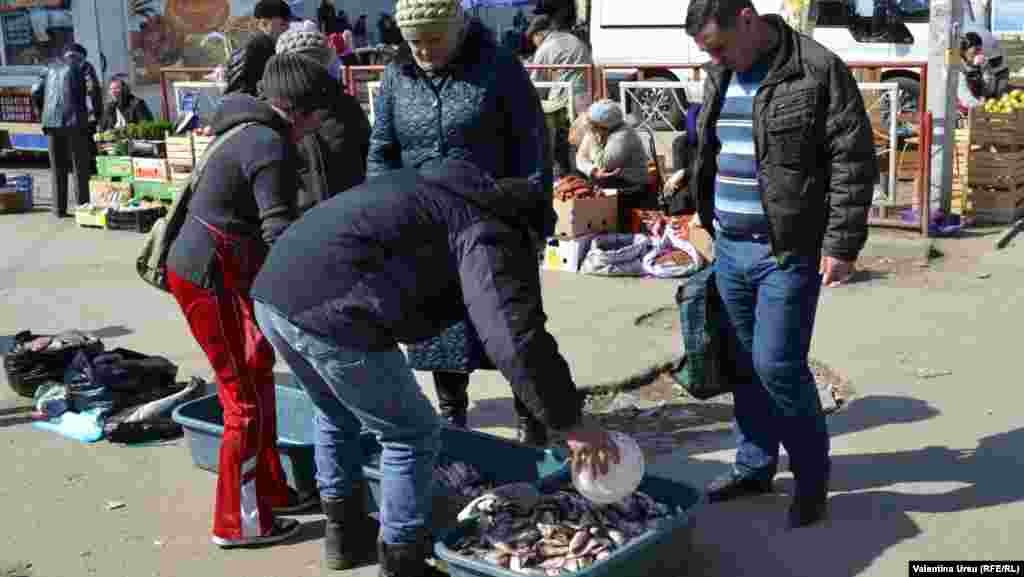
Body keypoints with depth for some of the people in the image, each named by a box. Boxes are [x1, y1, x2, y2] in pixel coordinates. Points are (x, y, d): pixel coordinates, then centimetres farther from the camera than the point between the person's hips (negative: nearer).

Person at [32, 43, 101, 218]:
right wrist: (98, 112, 4)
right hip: (75, 120, -4)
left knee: (58, 168, 10)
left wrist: (43, 113, 24)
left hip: (51, 122, 4)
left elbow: (36, 91, 12)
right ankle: (82, 208, -1)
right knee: (80, 167, 2)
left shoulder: (52, 67, 22)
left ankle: (59, 209, 8)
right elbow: (93, 89, -8)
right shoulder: (83, 65, 9)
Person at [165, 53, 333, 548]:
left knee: (257, 383, 18)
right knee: (247, 400, 0)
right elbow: (279, 232, -23)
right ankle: (238, 522, 10)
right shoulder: (274, 147, -18)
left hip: (202, 270, 10)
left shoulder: (248, 132, 13)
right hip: (212, 280, -10)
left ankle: (270, 491, 30)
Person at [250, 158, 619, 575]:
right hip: (331, 314, -9)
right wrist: (569, 422, -9)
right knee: (413, 435, 9)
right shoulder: (488, 230, -1)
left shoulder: (433, 186, 27)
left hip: (273, 289, 10)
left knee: (336, 416, 31)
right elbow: (516, 337, -13)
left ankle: (342, 532, 43)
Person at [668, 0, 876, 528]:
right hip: (729, 248, 7)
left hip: (788, 252, -6)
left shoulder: (819, 70, -10)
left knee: (777, 365, -7)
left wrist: (841, 243, -14)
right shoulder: (720, 79, 11)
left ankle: (813, 476, 14)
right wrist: (685, 204, 15)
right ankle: (754, 467, 29)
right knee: (745, 363, 13)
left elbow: (854, 161, -11)